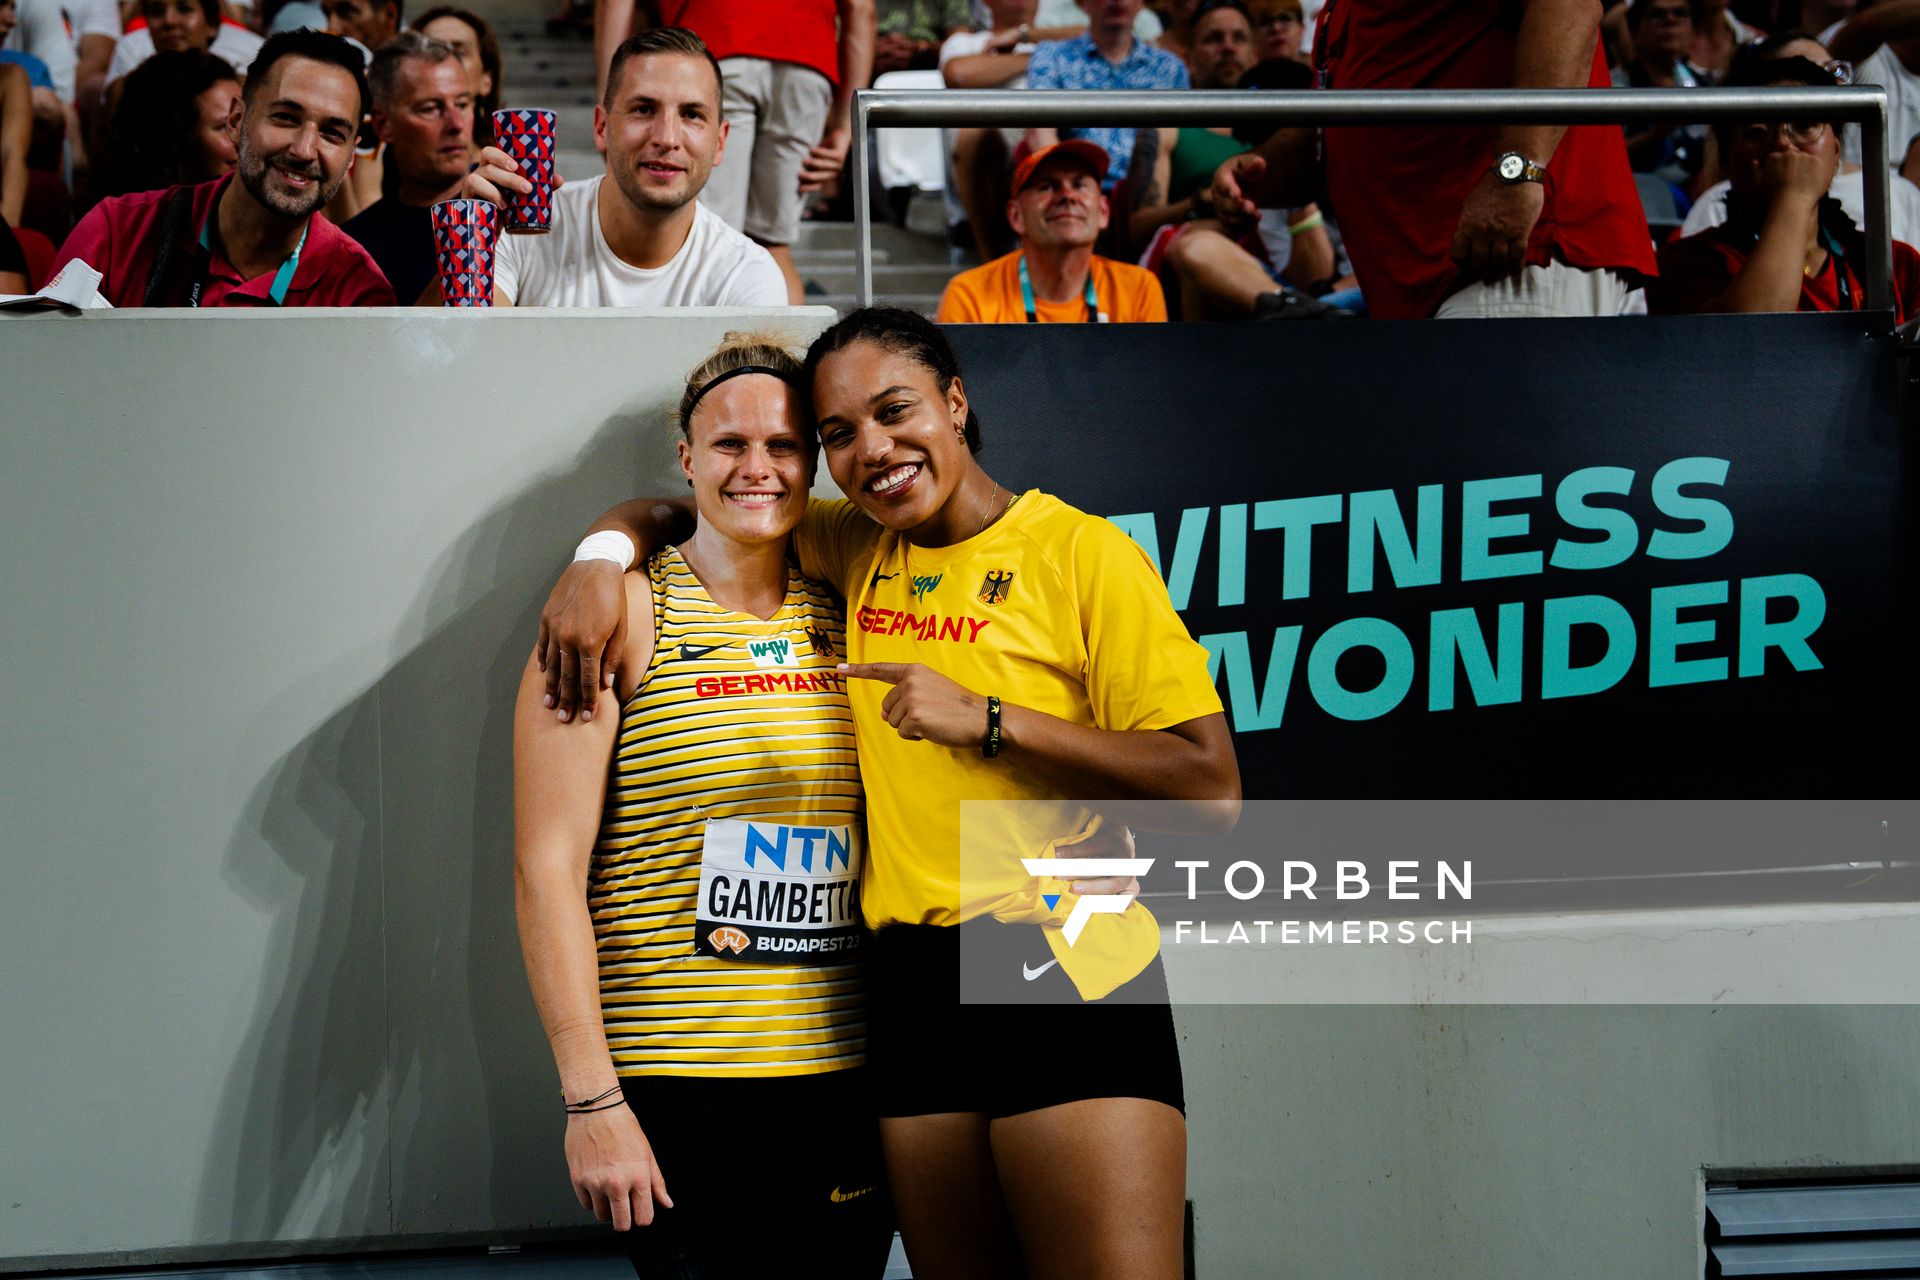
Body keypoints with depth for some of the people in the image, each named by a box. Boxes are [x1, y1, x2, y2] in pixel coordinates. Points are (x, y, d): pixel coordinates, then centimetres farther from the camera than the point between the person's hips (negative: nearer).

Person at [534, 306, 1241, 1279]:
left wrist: (985, 719, -17)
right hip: (911, 980, 5)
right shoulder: (856, 551, 12)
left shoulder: (1084, 552, -4)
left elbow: (1212, 791, -11)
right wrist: (599, 559, 2)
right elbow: (673, 512, 25)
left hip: (1065, 977, -5)